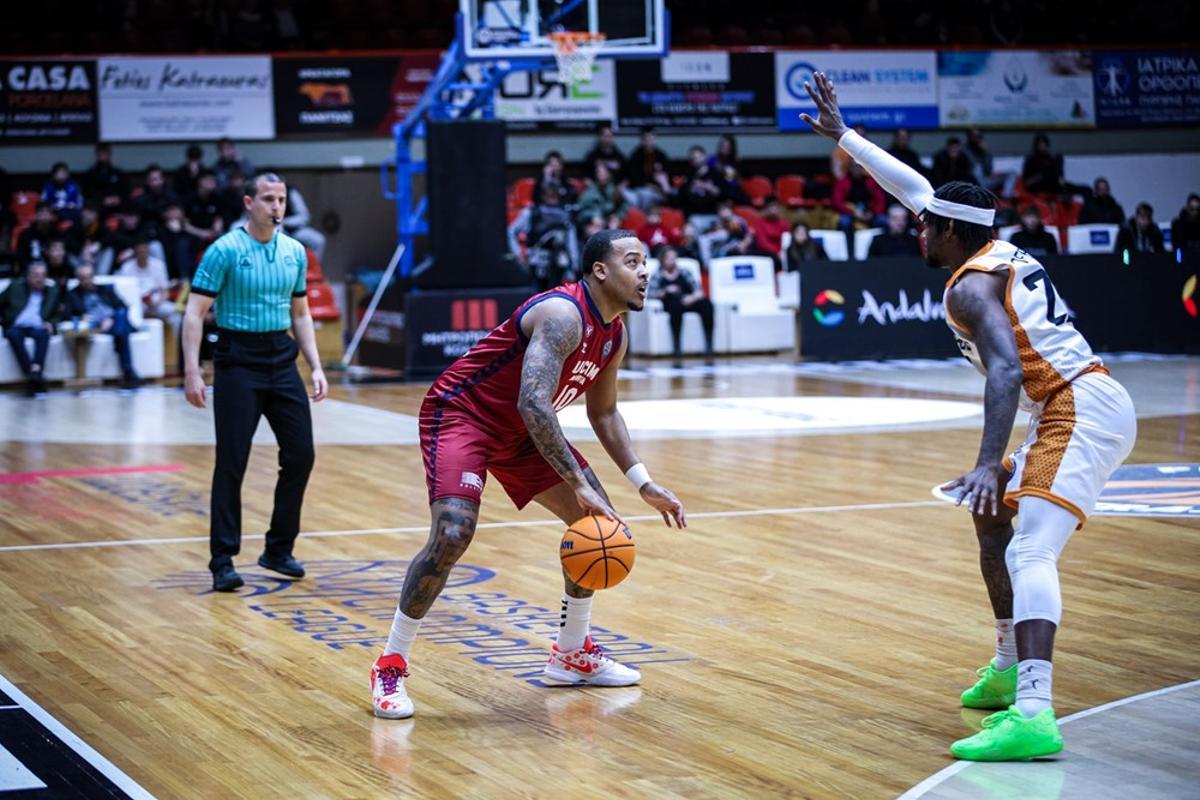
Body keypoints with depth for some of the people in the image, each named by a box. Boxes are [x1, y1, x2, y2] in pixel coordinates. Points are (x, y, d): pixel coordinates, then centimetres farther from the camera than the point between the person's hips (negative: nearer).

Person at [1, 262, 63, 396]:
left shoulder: (53, 291, 18)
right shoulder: (16, 287, 18)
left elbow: (58, 314, 17)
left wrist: (51, 323, -3)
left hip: (38, 327, 0)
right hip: (17, 326, 0)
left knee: (43, 334, -35)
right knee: (13, 335, -35)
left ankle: (36, 370, -52)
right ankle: (31, 374, -44)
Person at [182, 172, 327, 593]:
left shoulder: (295, 251, 8)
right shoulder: (225, 250, -9)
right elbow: (194, 313, -10)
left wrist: (316, 367, 10)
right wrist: (192, 373, -18)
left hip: (282, 360, 6)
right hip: (239, 362, -5)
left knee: (300, 454, 3)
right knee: (232, 463, -6)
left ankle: (279, 549, 18)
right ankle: (223, 561, 1)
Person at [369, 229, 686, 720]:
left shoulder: (614, 336, 3)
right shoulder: (563, 314, -27)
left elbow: (603, 413, 17)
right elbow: (532, 404, -38)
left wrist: (645, 486, 8)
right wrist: (580, 485, -39)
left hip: (518, 430, 10)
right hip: (460, 414, -10)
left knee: (599, 524, 7)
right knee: (452, 534, -27)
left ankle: (572, 653, 23)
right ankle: (390, 667, -13)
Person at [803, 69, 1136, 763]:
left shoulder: (970, 287, -10)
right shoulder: (998, 250, 17)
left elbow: (1007, 370, -28)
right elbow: (914, 188, 30)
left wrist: (990, 463, -38)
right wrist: (842, 137, 35)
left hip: (1080, 411, -11)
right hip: (1090, 403, 11)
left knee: (1028, 552, -24)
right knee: (994, 518, 26)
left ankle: (1033, 715, -42)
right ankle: (1011, 668, 36)